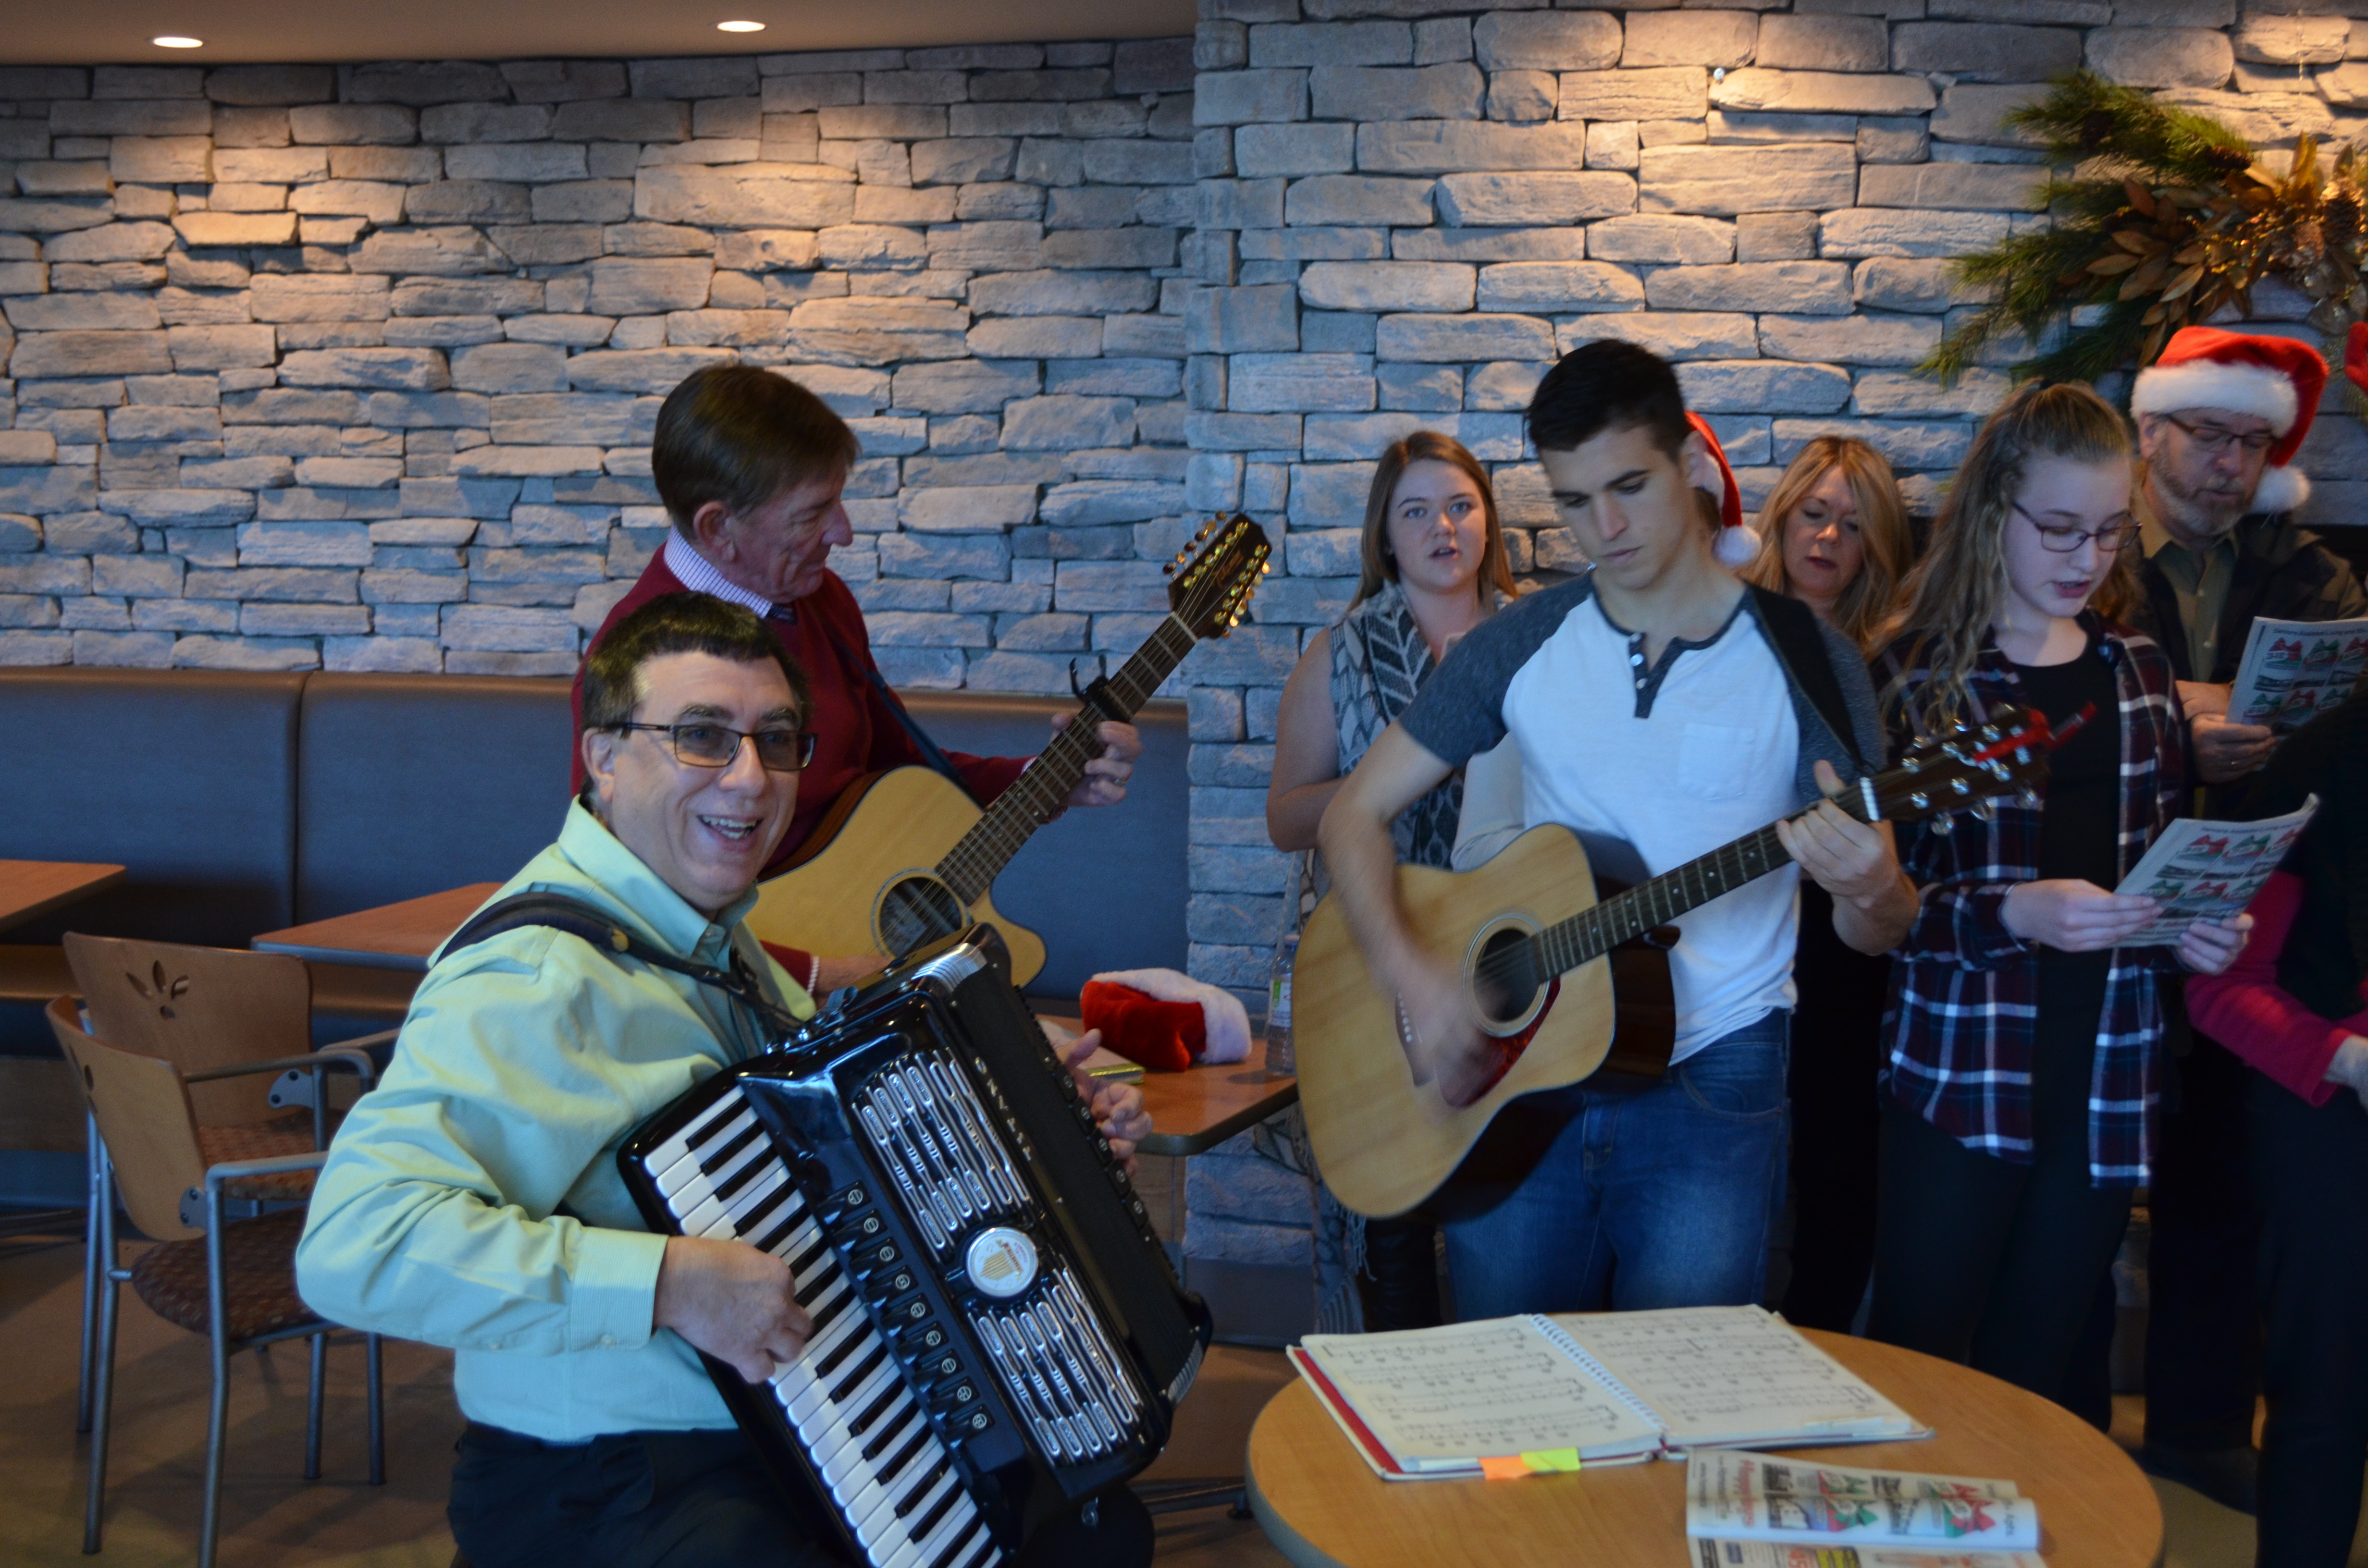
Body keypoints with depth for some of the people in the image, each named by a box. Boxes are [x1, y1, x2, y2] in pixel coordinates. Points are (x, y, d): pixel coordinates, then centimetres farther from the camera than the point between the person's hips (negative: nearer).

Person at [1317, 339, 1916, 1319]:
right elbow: (1355, 813, 3)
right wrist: (1411, 974, -13)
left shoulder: (1804, 660, -3)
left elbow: (1878, 933, -1)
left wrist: (1869, 890, -25)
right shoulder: (1520, 645, 3)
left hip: (1710, 1087, -2)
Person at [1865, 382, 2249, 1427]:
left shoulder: (2138, 675, 10)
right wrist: (2017, 915, -24)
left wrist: (2196, 931, -2)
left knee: (2036, 1375, 13)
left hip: (2105, 1078, 4)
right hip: (1956, 1076, -4)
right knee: (1917, 1359, 4)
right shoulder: (1916, 675, -5)